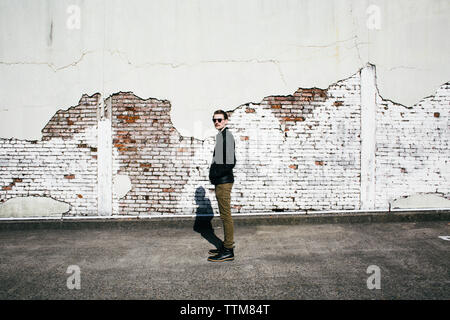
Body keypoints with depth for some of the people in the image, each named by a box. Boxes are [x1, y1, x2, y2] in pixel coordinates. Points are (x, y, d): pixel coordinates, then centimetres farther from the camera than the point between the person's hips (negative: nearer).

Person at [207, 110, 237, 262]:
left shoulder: (226, 135, -14)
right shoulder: (221, 135, 17)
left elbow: (230, 162, -21)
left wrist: (215, 174, -14)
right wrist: (214, 175, 12)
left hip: (224, 181, -10)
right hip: (221, 181, 10)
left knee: (226, 215, -5)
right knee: (224, 215, 15)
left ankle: (228, 251, 2)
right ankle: (226, 246, 25)